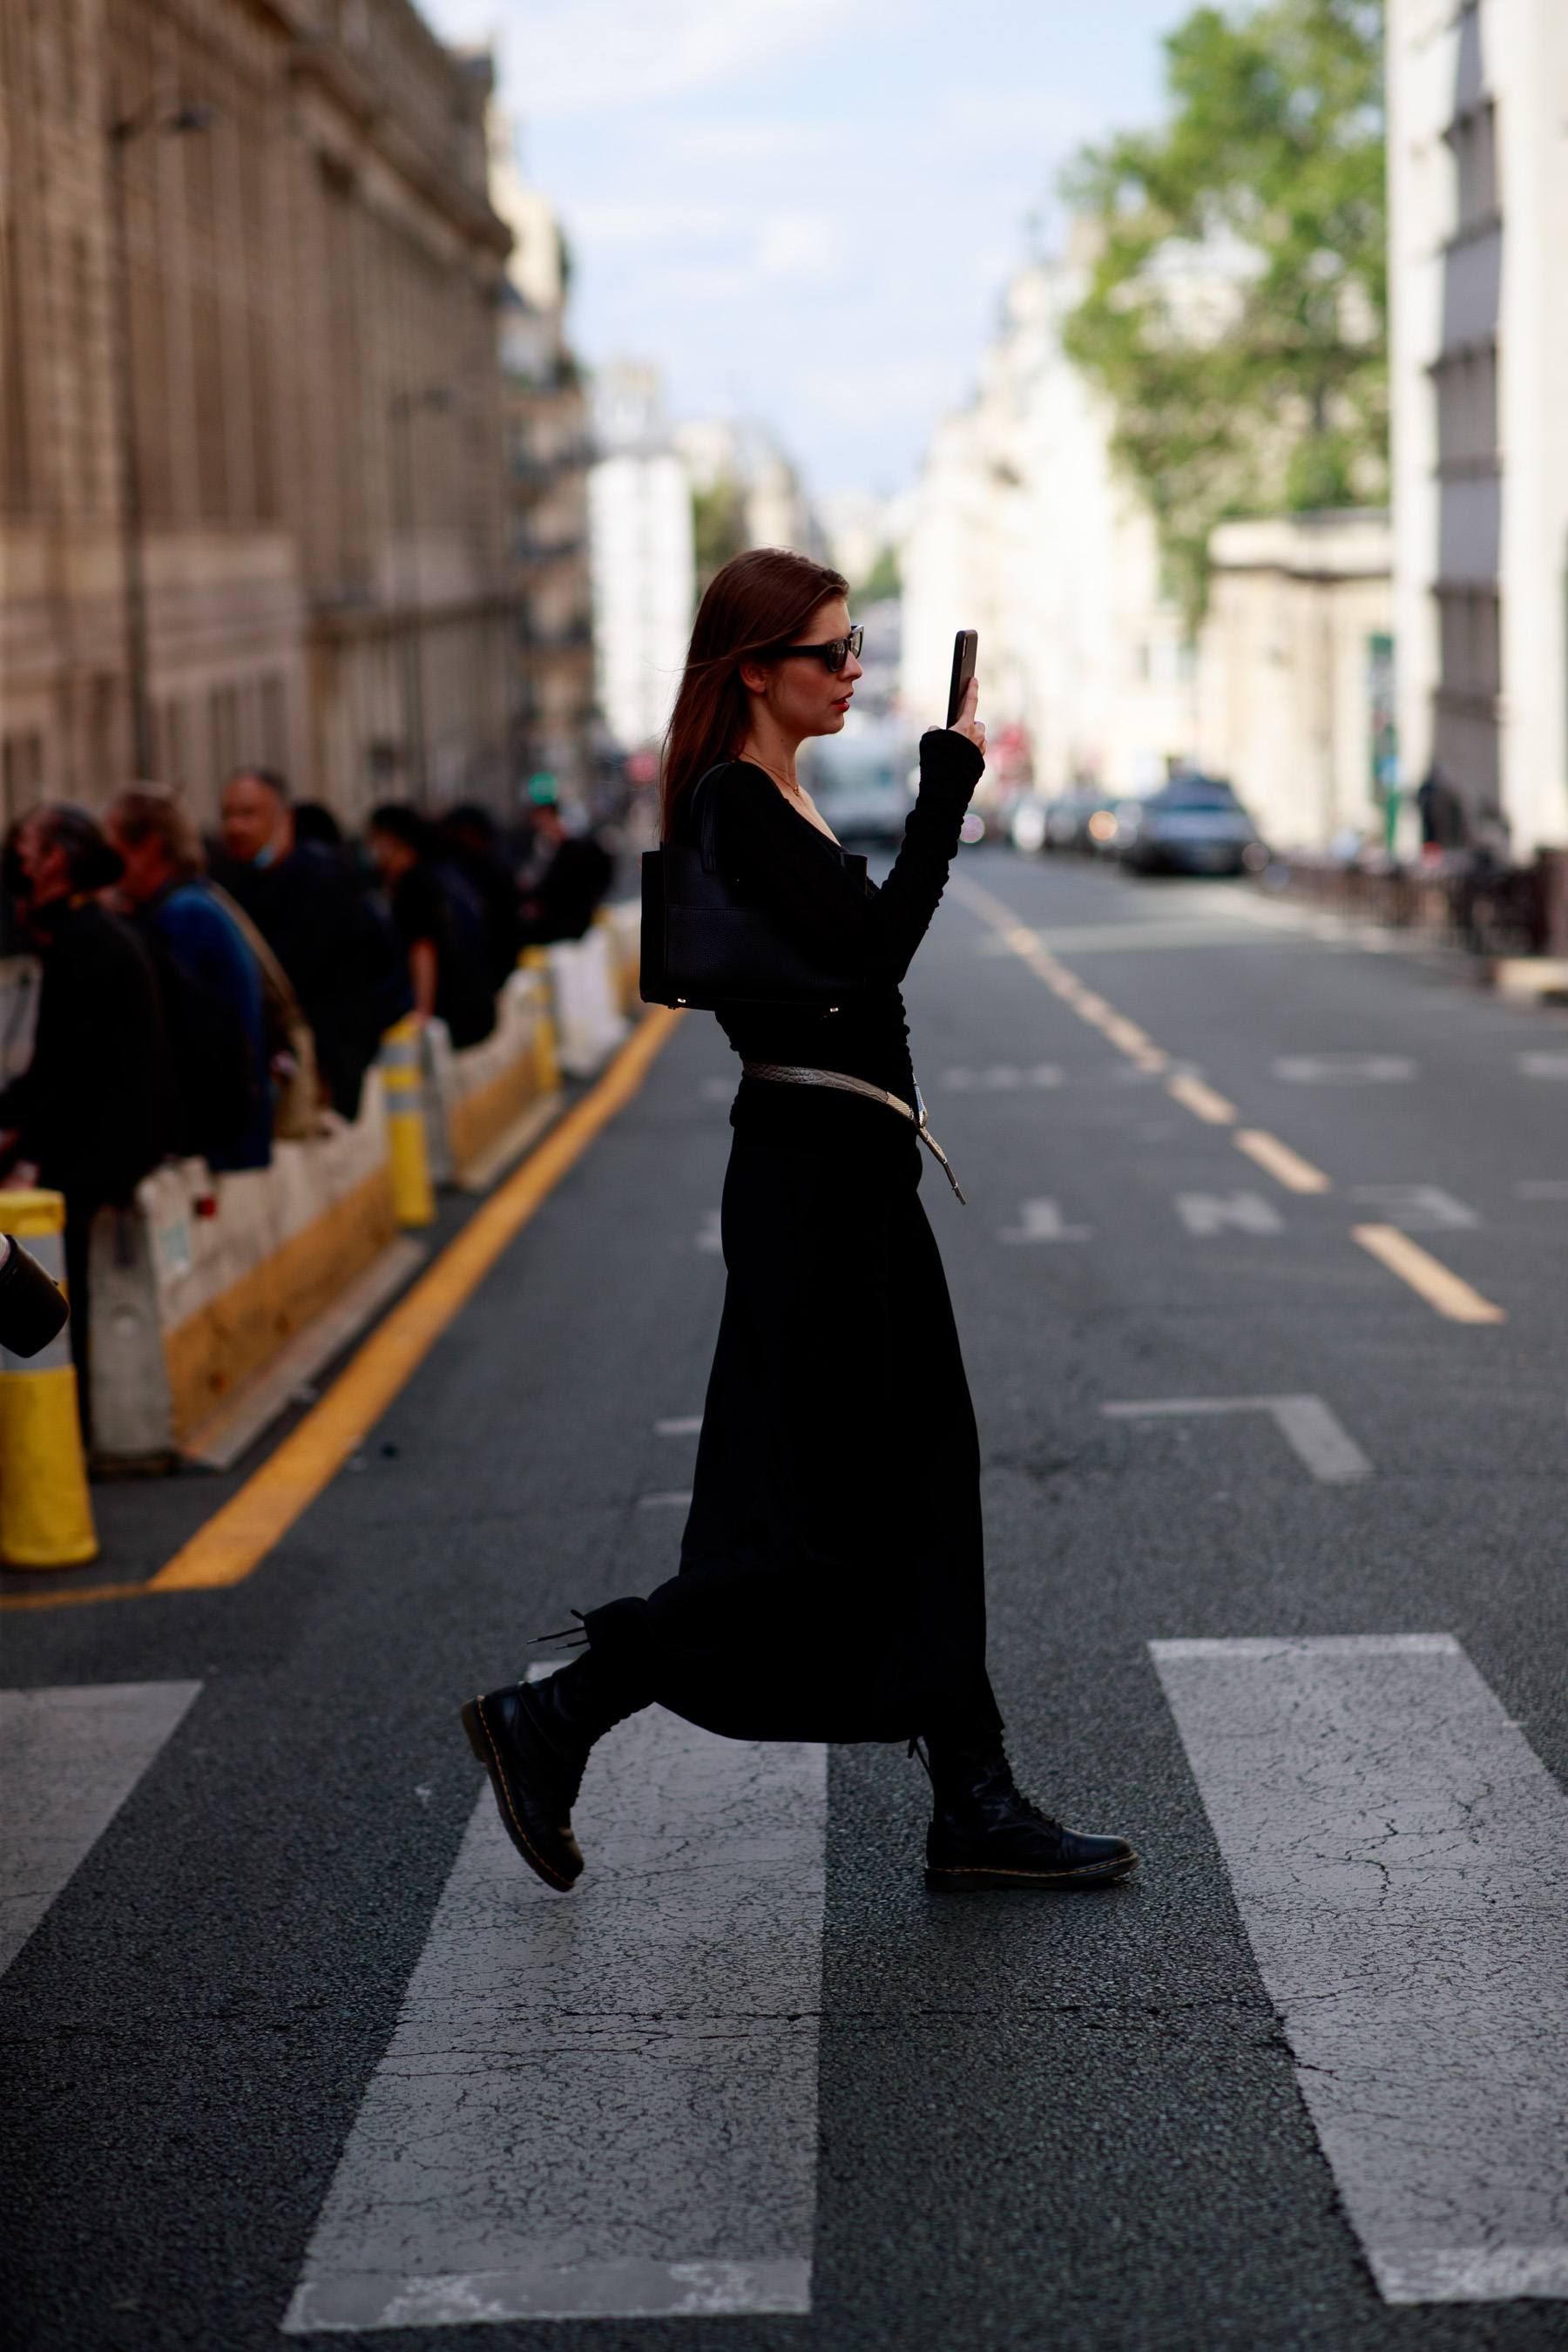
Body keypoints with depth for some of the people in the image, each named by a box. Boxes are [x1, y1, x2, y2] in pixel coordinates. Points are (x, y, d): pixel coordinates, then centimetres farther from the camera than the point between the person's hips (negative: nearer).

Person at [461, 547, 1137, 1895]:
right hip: (813, 1181, -10)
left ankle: (976, 1809, 15)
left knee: (922, 1494, 10)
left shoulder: (776, 801, 16)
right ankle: (550, 1721, 4)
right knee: (814, 1524, -5)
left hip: (851, 1178, 10)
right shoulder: (735, 803, -15)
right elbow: (875, 945, -25)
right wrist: (949, 784, -18)